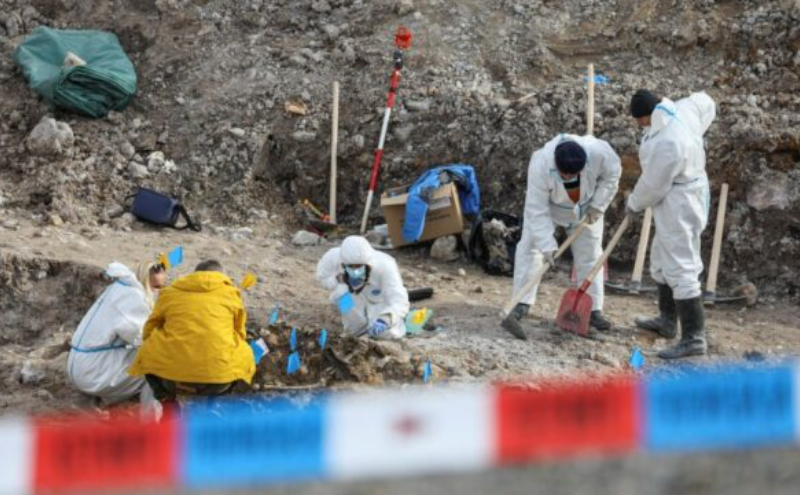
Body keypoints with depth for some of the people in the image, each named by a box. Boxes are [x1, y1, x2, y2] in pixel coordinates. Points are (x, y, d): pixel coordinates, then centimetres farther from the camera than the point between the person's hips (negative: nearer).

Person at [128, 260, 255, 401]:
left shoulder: (170, 293, 14)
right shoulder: (231, 293, 13)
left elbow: (149, 331, 23)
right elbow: (239, 335, 23)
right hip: (220, 377, 0)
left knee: (147, 352, 31)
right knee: (244, 355, 31)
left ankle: (164, 396, 12)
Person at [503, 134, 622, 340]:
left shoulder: (599, 152, -38)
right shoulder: (540, 166, -42)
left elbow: (612, 175, -14)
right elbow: (537, 210, -35)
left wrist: (597, 205, -19)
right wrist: (547, 244, -37)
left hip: (585, 209, 2)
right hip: (548, 205, -2)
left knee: (589, 253, 5)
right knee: (530, 247, -16)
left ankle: (593, 309, 15)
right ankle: (521, 306, -20)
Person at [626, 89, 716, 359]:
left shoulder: (665, 143, -31)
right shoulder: (683, 109, -6)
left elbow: (653, 185, -20)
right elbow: (706, 102, 18)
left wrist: (634, 204, 0)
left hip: (677, 207, -11)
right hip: (689, 191, 11)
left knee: (680, 269, -8)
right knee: (662, 261, 23)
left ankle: (693, 338, -6)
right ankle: (667, 320, 36)